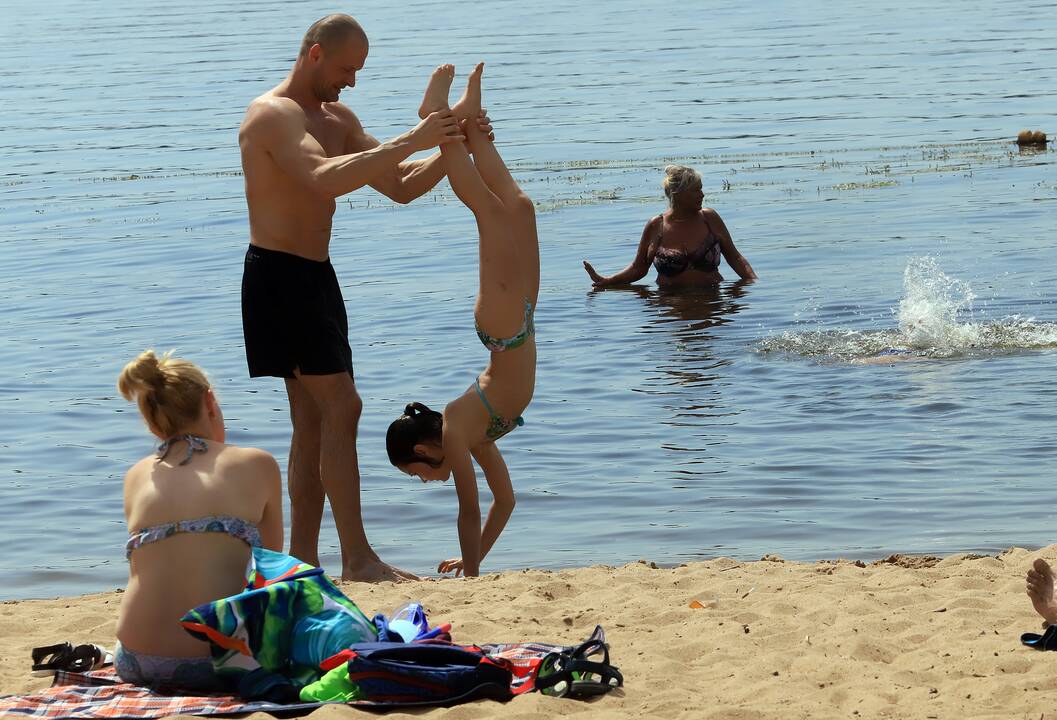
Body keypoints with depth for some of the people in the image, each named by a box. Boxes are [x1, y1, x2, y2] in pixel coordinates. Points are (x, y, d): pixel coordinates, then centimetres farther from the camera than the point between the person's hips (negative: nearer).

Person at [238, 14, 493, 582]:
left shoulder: (338, 120, 15)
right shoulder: (273, 115, -14)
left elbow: (400, 187, 14)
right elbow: (324, 178, -33)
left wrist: (451, 150, -4)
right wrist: (409, 142, -35)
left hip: (314, 278, 10)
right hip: (278, 276, -10)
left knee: (315, 418, 9)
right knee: (341, 408, -14)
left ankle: (302, 557, 14)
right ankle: (357, 558, -15)